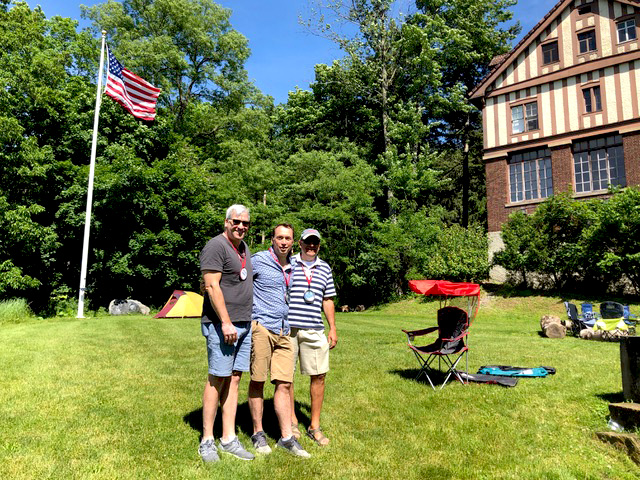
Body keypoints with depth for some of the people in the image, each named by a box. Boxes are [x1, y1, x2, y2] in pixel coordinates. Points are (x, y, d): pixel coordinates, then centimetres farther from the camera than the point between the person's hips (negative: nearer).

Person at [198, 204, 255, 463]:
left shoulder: (243, 247, 18)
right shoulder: (216, 246, -9)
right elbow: (212, 287, -16)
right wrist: (226, 322, -20)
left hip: (244, 324, 8)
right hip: (221, 324, -8)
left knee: (234, 378, 9)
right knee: (217, 378, -2)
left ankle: (228, 439, 16)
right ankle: (207, 441, 10)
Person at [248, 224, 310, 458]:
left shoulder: (292, 267, 16)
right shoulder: (259, 260, -3)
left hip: (284, 332, 5)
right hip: (261, 327, -5)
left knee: (284, 384, 4)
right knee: (257, 382, 4)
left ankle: (286, 437, 11)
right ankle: (258, 433, 19)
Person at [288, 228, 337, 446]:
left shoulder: (325, 268, 14)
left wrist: (333, 328, 15)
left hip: (314, 330, 3)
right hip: (287, 328, -3)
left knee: (318, 376, 3)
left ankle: (315, 426, 17)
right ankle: (291, 421, 24)